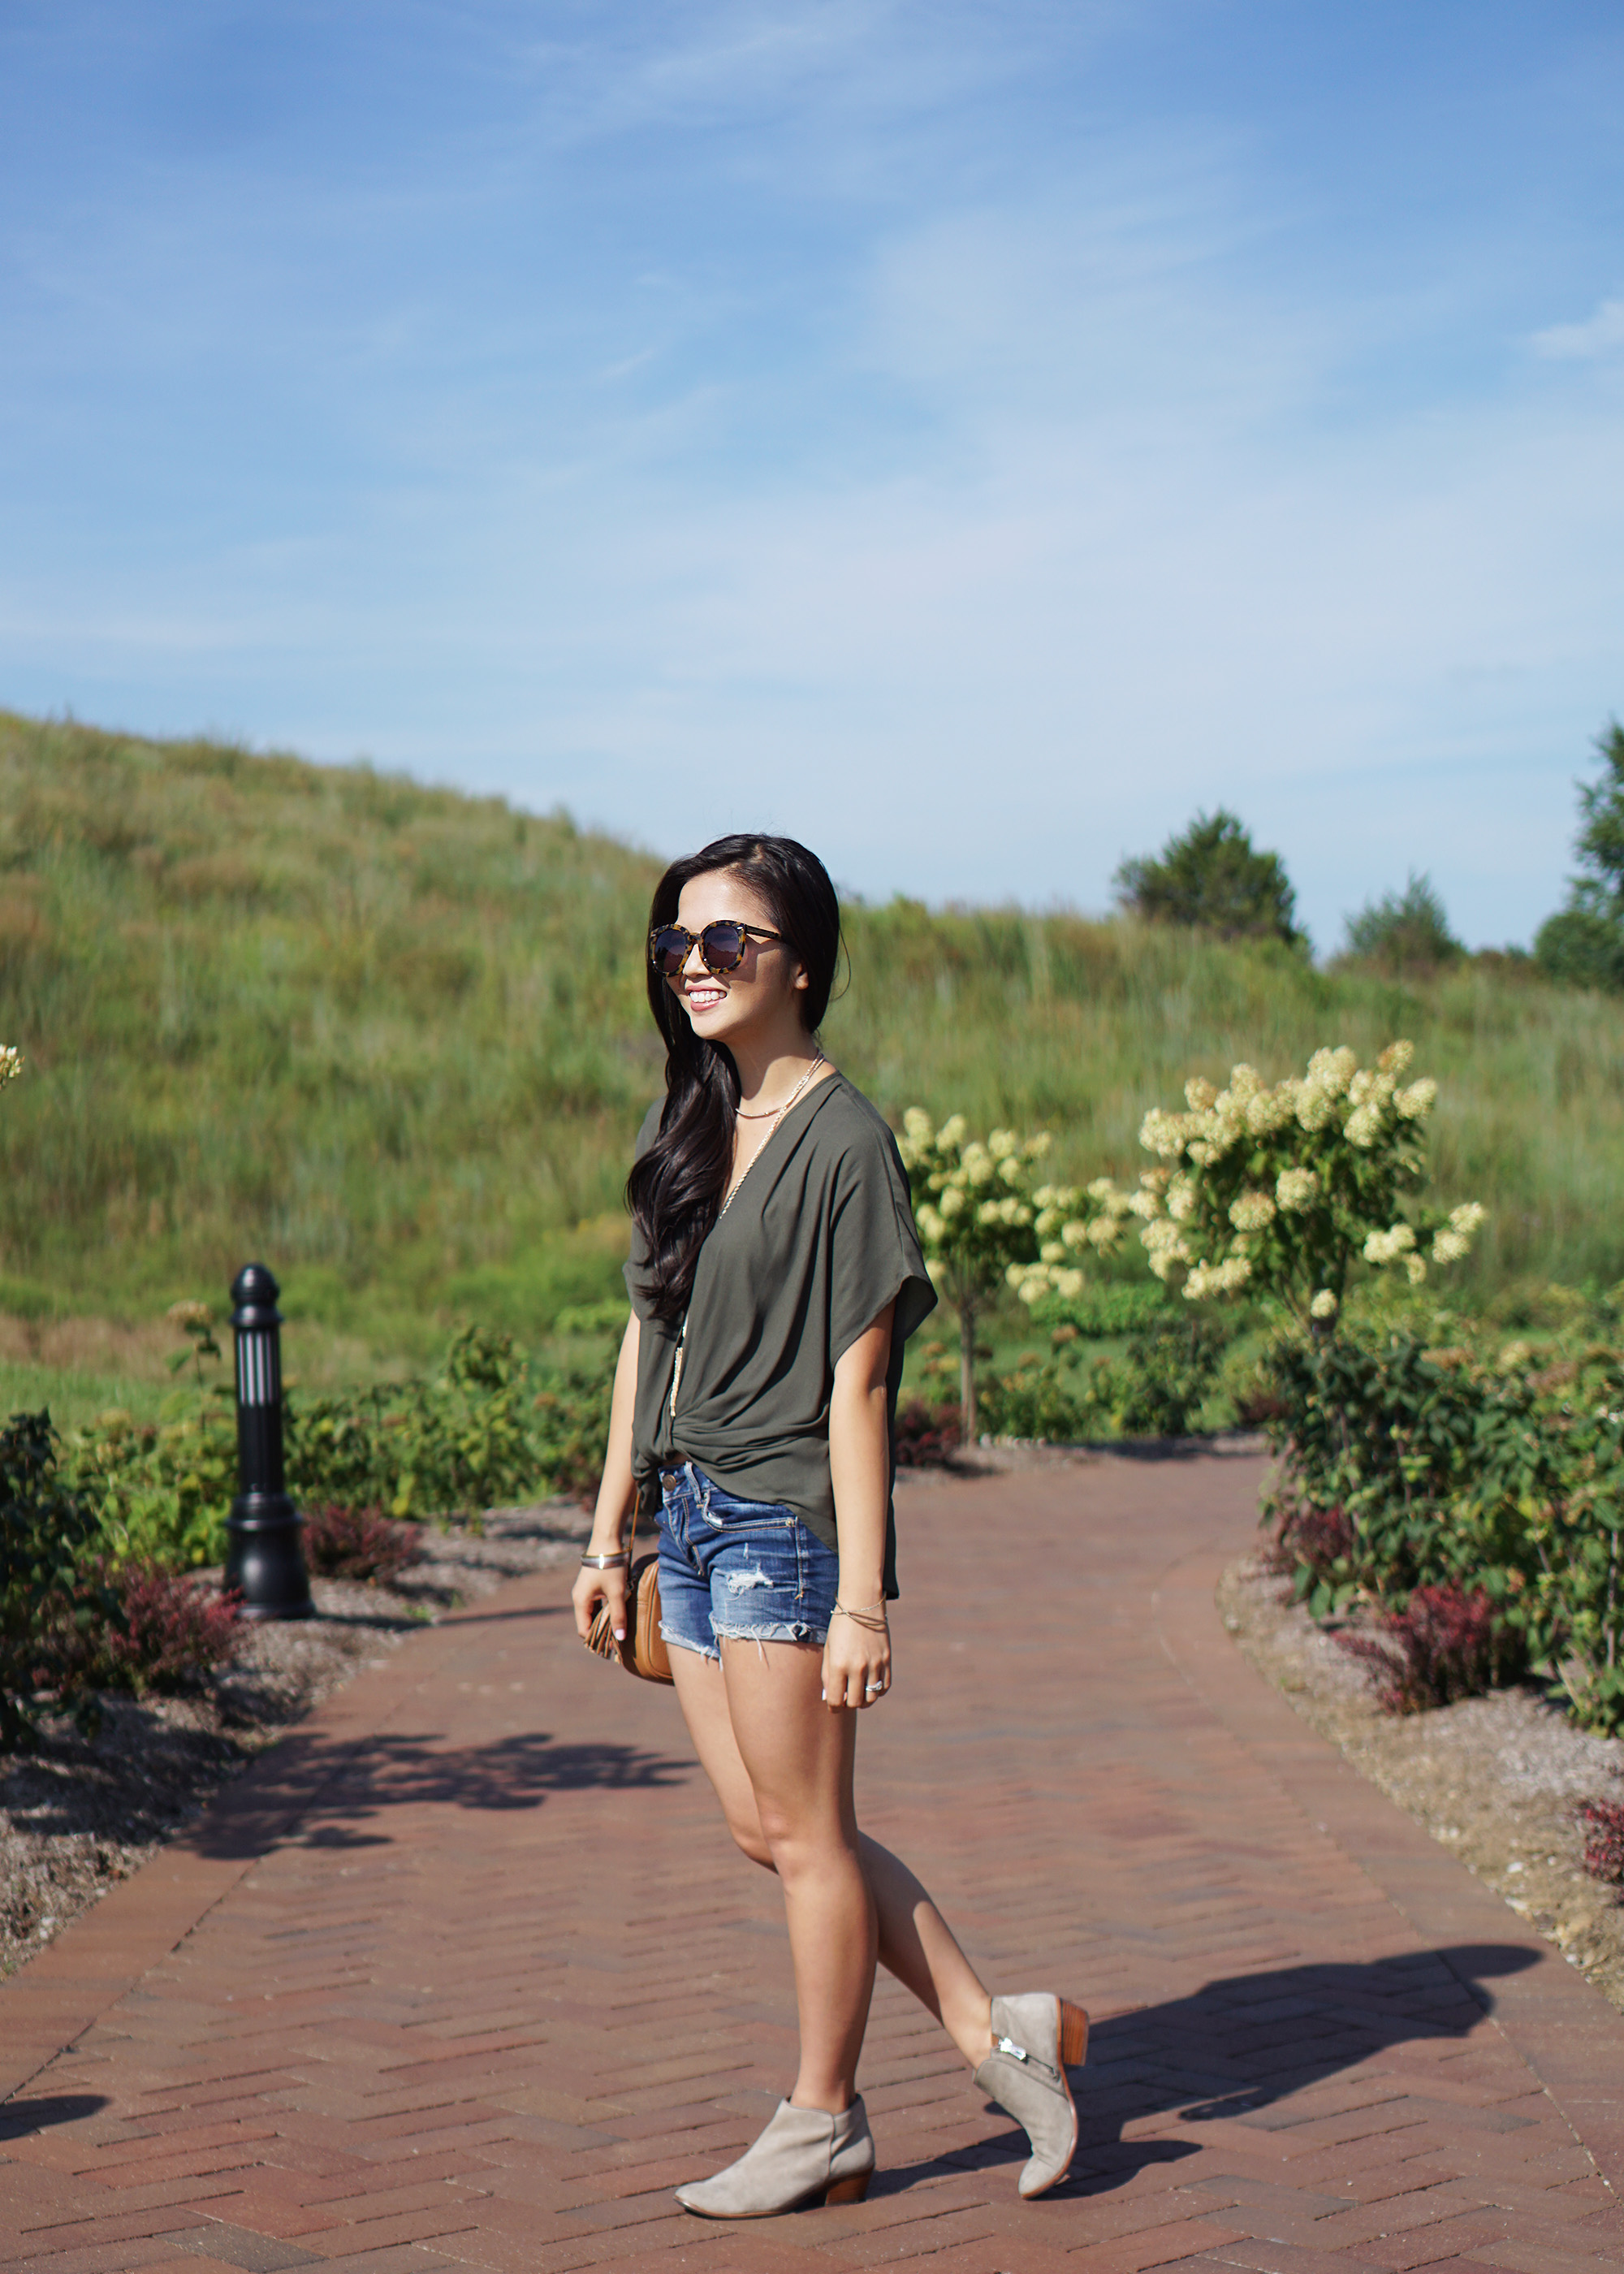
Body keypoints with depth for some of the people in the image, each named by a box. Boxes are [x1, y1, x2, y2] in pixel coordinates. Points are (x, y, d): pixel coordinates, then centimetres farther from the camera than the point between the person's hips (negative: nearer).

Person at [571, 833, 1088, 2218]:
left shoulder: (842, 1140, -11)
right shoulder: (687, 1128, 12)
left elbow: (857, 1382, -14)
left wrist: (862, 1597, -16)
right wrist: (611, 1534, 15)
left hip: (788, 1517, -8)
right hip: (694, 1510, 8)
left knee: (804, 1831, 3)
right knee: (768, 1829, 10)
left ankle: (823, 2126, 18)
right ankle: (996, 2030, 21)